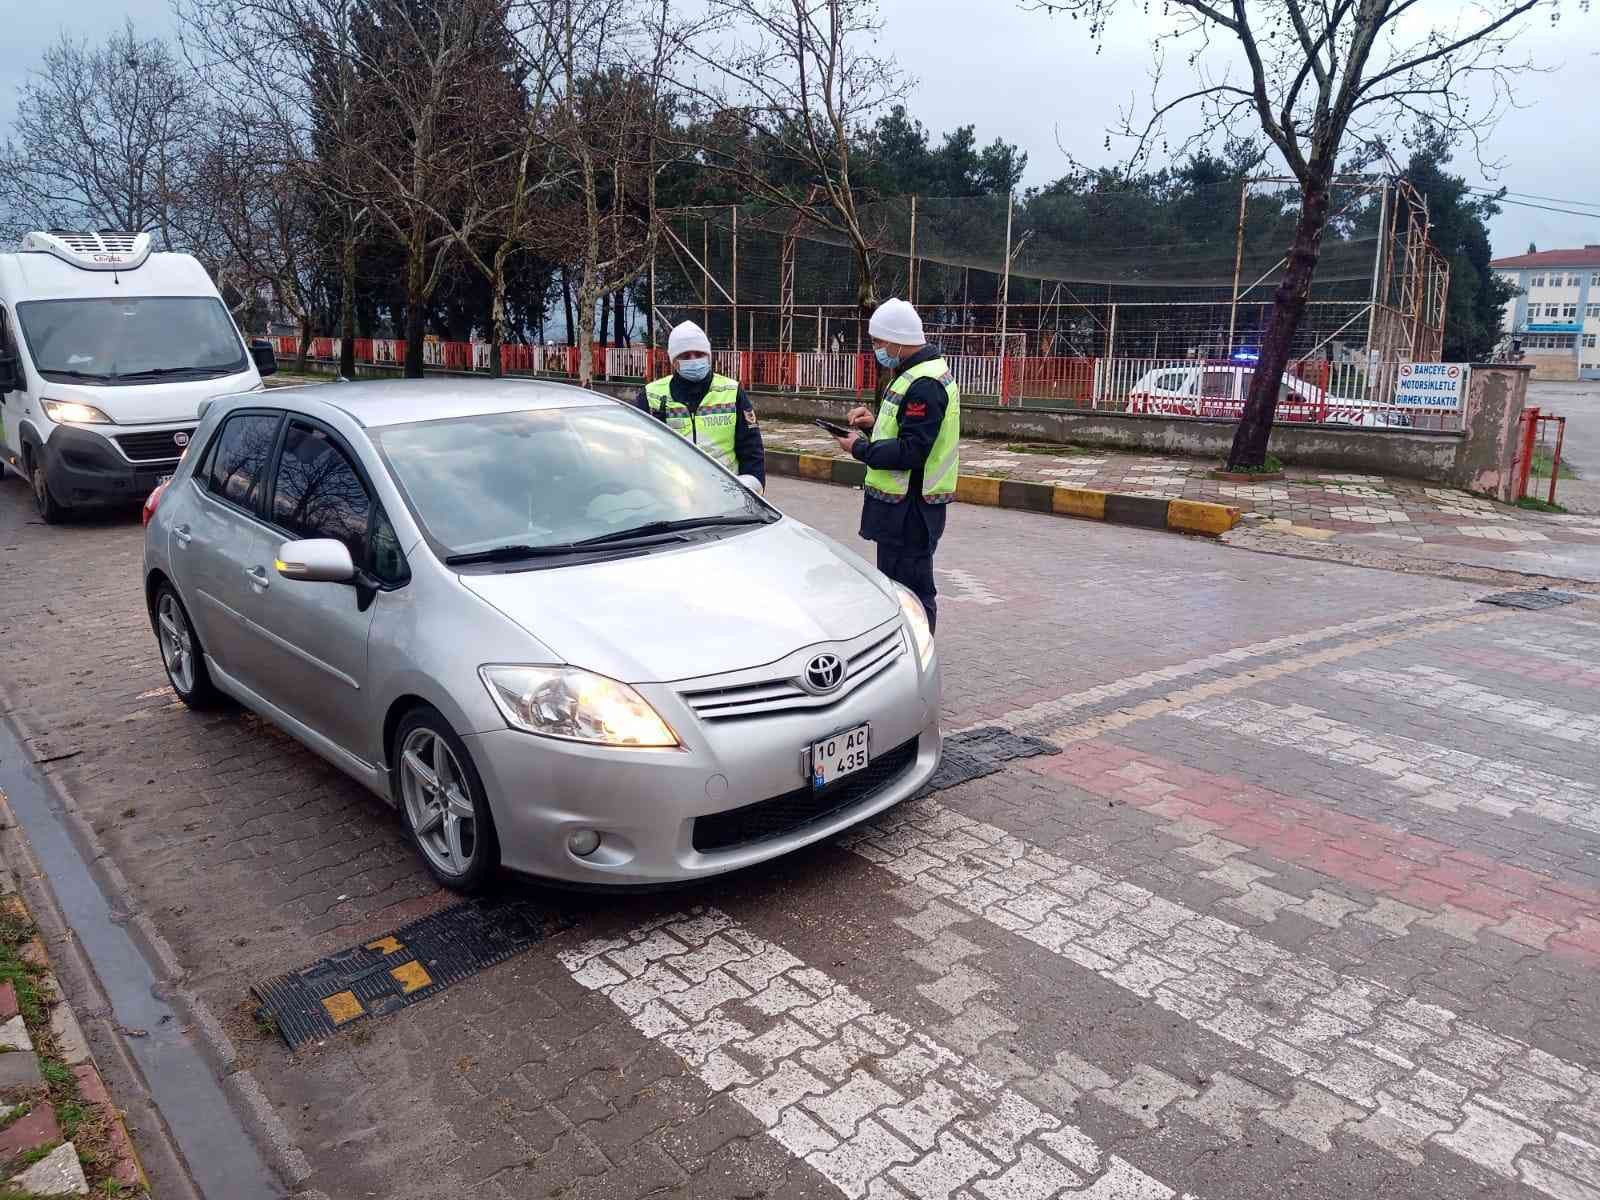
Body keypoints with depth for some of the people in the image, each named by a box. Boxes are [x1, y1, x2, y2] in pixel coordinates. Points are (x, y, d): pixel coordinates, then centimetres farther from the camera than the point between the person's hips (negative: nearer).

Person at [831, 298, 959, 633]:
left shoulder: (924, 385, -20)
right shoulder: (919, 373, 15)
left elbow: (911, 452, -25)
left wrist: (860, 448, -14)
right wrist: (875, 422, 8)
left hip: (910, 506, -11)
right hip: (904, 502, 11)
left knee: (912, 594, -5)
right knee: (897, 586, 20)